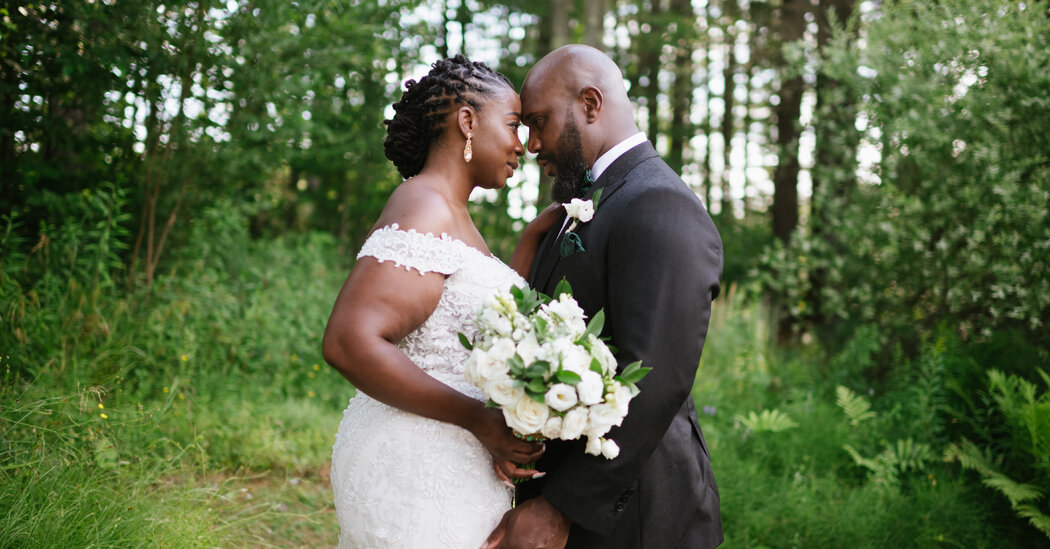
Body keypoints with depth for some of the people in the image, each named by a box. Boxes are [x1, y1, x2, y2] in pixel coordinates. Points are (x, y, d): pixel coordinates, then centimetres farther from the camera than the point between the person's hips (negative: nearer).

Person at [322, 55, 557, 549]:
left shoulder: (451, 215, 15)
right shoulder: (424, 212, -17)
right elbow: (349, 342, -26)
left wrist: (537, 234, 10)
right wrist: (479, 419, -24)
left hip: (452, 467, 10)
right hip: (420, 473, -10)